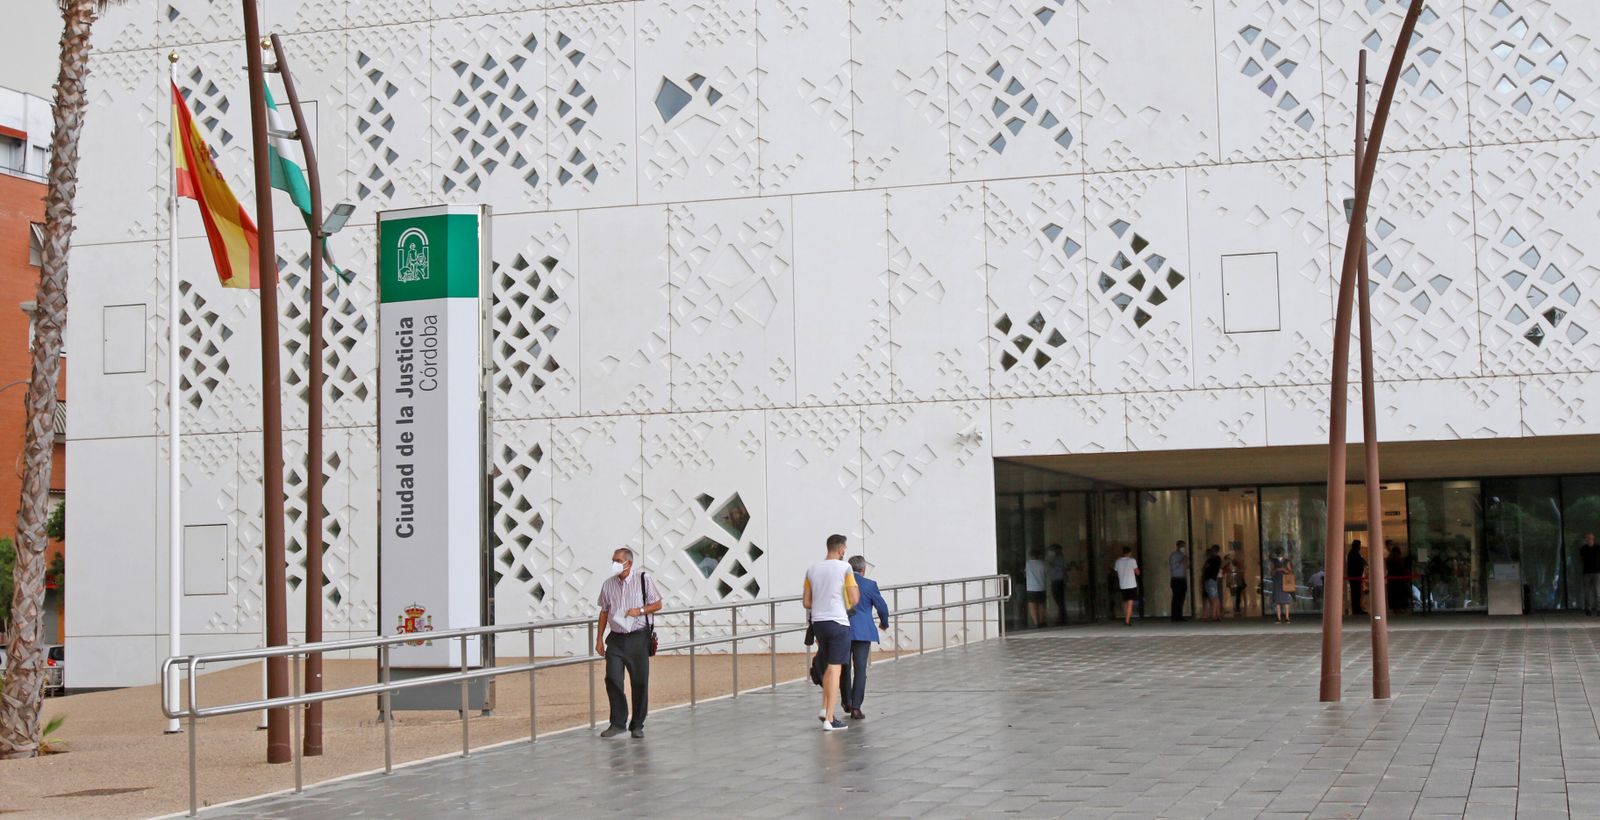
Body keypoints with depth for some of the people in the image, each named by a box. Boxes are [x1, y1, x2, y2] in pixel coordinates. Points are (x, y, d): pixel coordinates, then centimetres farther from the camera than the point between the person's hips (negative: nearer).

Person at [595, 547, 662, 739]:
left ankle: (637, 725, 15)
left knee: (640, 682, 3)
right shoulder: (608, 584, 6)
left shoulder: (644, 580, -3)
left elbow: (657, 604, 2)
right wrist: (599, 639, 9)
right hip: (615, 639, 2)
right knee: (612, 679, -6)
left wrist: (640, 611, -16)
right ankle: (618, 723, 6)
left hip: (638, 638, -2)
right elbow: (604, 612, 12)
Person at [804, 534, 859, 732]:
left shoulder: (812, 569, 8)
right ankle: (829, 719, -5)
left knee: (829, 667, 22)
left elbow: (806, 602, 10)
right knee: (835, 669, -3)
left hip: (818, 622, 5)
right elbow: (854, 600, -10)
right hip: (838, 622, -5)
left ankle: (825, 709, 15)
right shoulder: (844, 568, -7)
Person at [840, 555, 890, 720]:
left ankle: (847, 702, 27)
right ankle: (855, 708, -6)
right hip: (862, 632, -2)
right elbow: (882, 607, 2)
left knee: (844, 668, 18)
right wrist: (884, 623, 22)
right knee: (860, 670, -1)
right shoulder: (870, 585, -2)